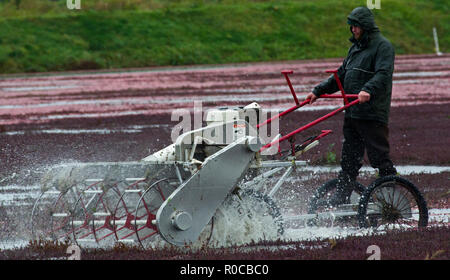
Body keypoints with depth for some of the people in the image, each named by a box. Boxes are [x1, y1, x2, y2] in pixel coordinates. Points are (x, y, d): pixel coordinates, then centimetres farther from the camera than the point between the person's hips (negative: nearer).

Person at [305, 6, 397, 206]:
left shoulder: (383, 46, -5)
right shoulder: (355, 48, 21)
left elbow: (383, 74, -20)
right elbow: (341, 75, 26)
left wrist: (368, 90, -37)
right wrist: (318, 91, 18)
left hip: (372, 113, -8)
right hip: (352, 113, 8)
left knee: (379, 156, -7)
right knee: (349, 159, 9)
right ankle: (341, 197, 12)